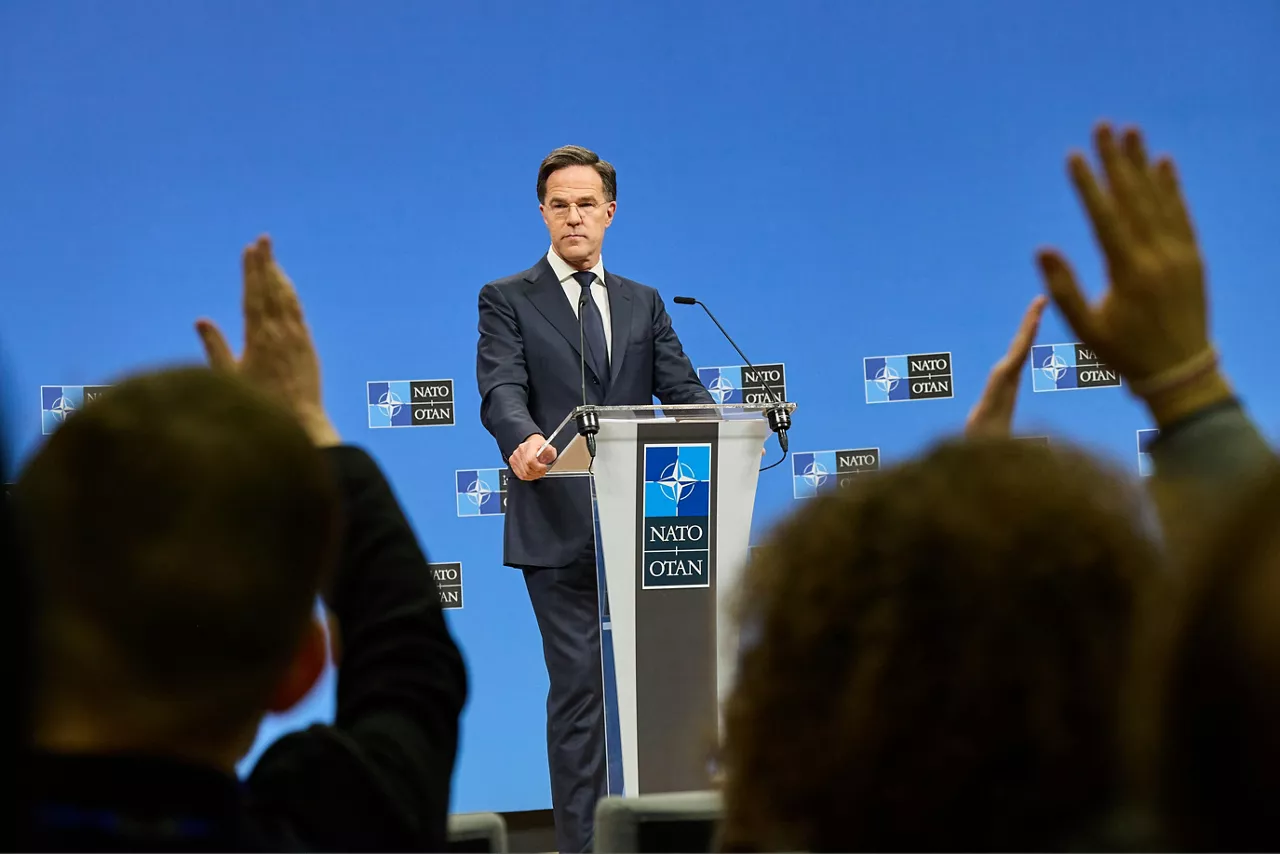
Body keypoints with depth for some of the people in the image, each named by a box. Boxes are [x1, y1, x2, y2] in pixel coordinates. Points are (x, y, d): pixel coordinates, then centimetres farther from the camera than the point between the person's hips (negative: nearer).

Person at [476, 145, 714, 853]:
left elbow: (679, 388, 7)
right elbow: (501, 390, -10)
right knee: (580, 686, -4)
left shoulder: (643, 304, 18)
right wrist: (522, 440, -33)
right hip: (558, 527, -4)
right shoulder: (507, 300, 5)